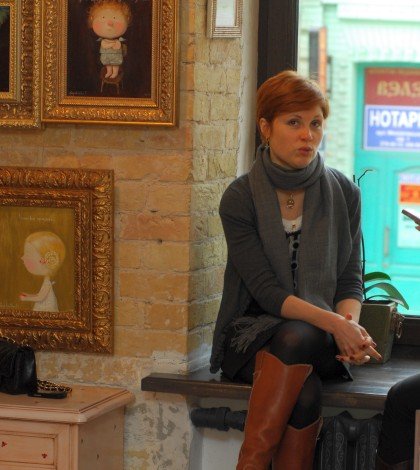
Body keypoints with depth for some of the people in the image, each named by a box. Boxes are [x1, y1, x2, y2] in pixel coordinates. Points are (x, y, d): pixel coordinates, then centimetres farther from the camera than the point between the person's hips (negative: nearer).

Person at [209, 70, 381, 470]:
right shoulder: (240, 198, -5)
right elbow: (266, 290, -12)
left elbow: (350, 279, 6)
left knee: (298, 339, -35)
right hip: (252, 332, -2)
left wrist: (350, 326, -17)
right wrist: (333, 323, -25)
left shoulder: (343, 193, 5)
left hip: (322, 340, 2)